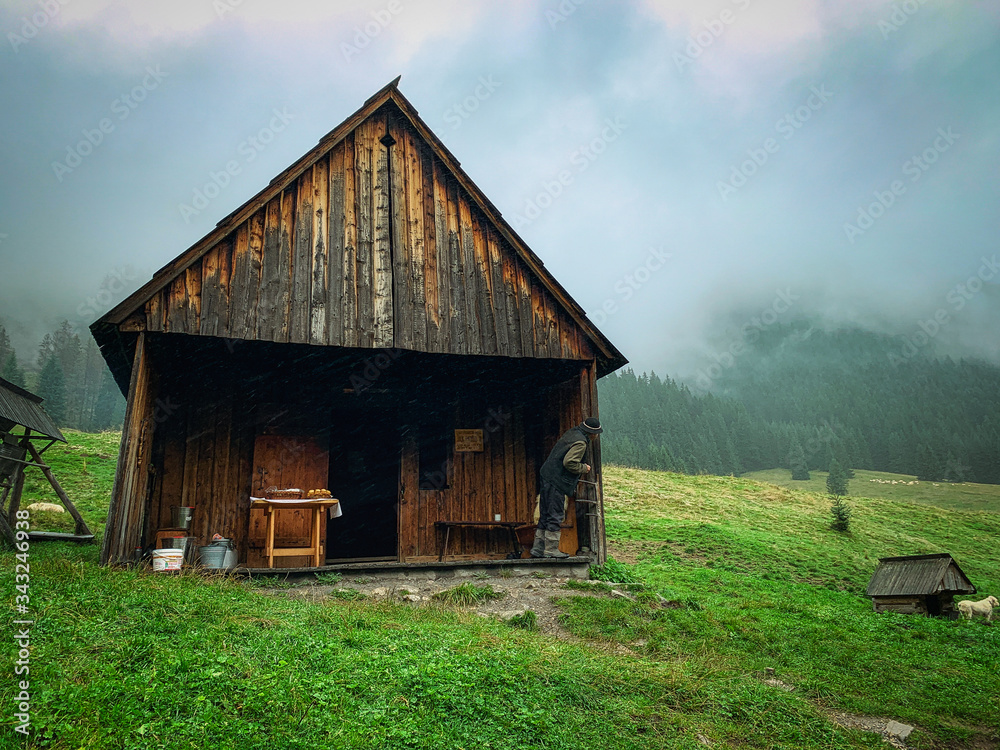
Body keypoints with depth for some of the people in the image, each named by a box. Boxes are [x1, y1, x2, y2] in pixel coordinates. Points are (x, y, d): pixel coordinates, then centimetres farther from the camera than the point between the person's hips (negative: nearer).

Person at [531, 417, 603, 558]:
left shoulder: (571, 432, 14)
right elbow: (569, 462, -22)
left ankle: (538, 548, 17)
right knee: (555, 516, -3)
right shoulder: (580, 442, -15)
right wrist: (584, 468, -6)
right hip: (557, 482, -10)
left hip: (547, 477, 10)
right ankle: (551, 549, 2)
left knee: (545, 515, 13)